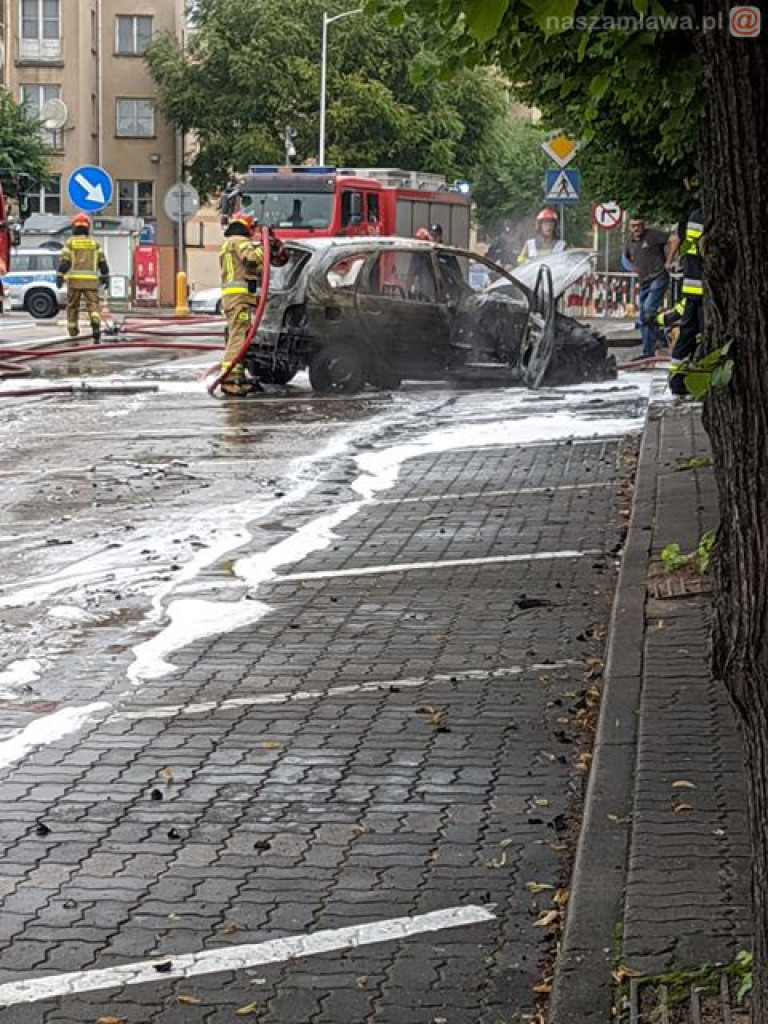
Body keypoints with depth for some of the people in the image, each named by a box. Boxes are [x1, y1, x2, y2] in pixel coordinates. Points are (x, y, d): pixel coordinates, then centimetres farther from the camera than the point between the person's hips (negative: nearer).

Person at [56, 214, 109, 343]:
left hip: (74, 280, -1)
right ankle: (96, 325, -32)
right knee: (93, 306, -5)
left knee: (73, 307, 12)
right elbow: (102, 263, 10)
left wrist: (59, 277, -11)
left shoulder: (70, 243, 2)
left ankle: (73, 334, 16)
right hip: (91, 280, 1)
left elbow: (64, 261, -8)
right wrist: (105, 278, 19)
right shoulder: (94, 243, 9)